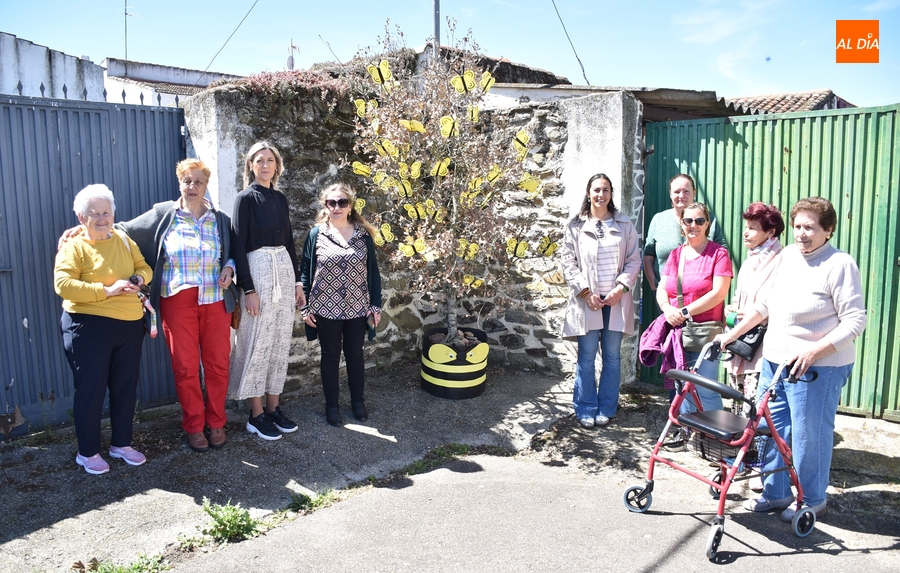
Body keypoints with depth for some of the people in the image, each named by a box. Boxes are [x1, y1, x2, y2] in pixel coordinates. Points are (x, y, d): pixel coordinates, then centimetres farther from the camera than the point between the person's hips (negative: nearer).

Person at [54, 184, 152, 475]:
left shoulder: (124, 241, 10)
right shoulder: (73, 247, -6)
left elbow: (144, 267, 13)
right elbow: (62, 284, -17)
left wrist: (138, 279, -10)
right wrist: (106, 290, -22)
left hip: (129, 325, 5)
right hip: (88, 327, -5)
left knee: (125, 387, 12)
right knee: (91, 389, 3)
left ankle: (121, 443, 28)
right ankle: (87, 452, 17)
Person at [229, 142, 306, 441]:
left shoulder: (280, 198, 13)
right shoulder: (245, 198, -4)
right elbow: (239, 245, -9)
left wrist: (297, 282, 14)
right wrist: (248, 289, -15)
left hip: (284, 269, 6)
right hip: (258, 270, -6)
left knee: (280, 342, 9)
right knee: (258, 342, -2)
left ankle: (273, 407, 19)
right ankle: (256, 414, 9)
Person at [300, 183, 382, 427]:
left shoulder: (363, 235, 2)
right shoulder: (316, 234, -2)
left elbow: (373, 272, 4)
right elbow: (305, 272, 0)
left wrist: (376, 306, 2)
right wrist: (306, 307, -4)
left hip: (357, 308, 1)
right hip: (326, 309, -1)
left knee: (355, 355, 13)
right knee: (330, 356, 10)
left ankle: (358, 401, 29)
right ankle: (332, 405, 24)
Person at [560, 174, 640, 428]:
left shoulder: (624, 225, 7)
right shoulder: (576, 226, 3)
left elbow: (634, 260, 6)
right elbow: (568, 263, 0)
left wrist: (620, 288, -7)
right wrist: (585, 292, -9)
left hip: (616, 300, 2)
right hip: (586, 301, -1)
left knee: (612, 356, 7)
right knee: (586, 357, 2)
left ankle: (606, 408, 19)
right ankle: (586, 410, 14)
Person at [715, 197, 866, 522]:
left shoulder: (840, 265, -12)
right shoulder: (787, 256, 8)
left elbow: (855, 321, -16)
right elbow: (764, 303, 18)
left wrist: (813, 352, -26)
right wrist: (733, 333, 16)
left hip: (817, 367, -7)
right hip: (774, 360, 7)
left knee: (809, 436, 4)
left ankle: (813, 501, 26)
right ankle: (776, 493, 30)